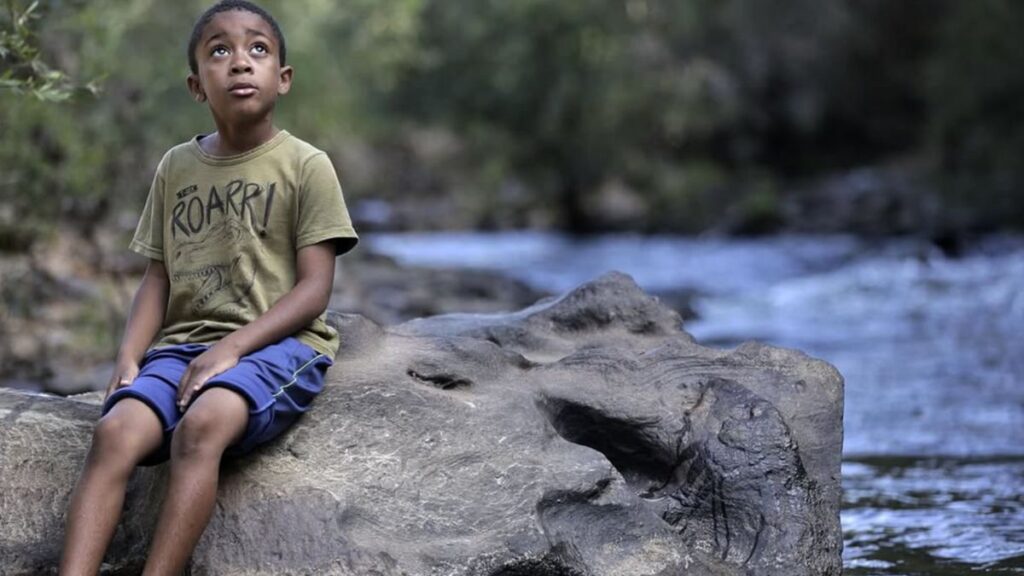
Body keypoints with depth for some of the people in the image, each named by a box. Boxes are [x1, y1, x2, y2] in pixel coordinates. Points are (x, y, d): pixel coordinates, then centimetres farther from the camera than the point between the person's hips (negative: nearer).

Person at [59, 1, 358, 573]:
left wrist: (233, 346, -17)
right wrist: (129, 358, -2)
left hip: (276, 343, -4)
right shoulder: (176, 167, 15)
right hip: (184, 344, 4)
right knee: (116, 430, -27)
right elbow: (159, 278, 16)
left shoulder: (306, 166, 1)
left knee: (201, 425, -36)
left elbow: (314, 288, -5)